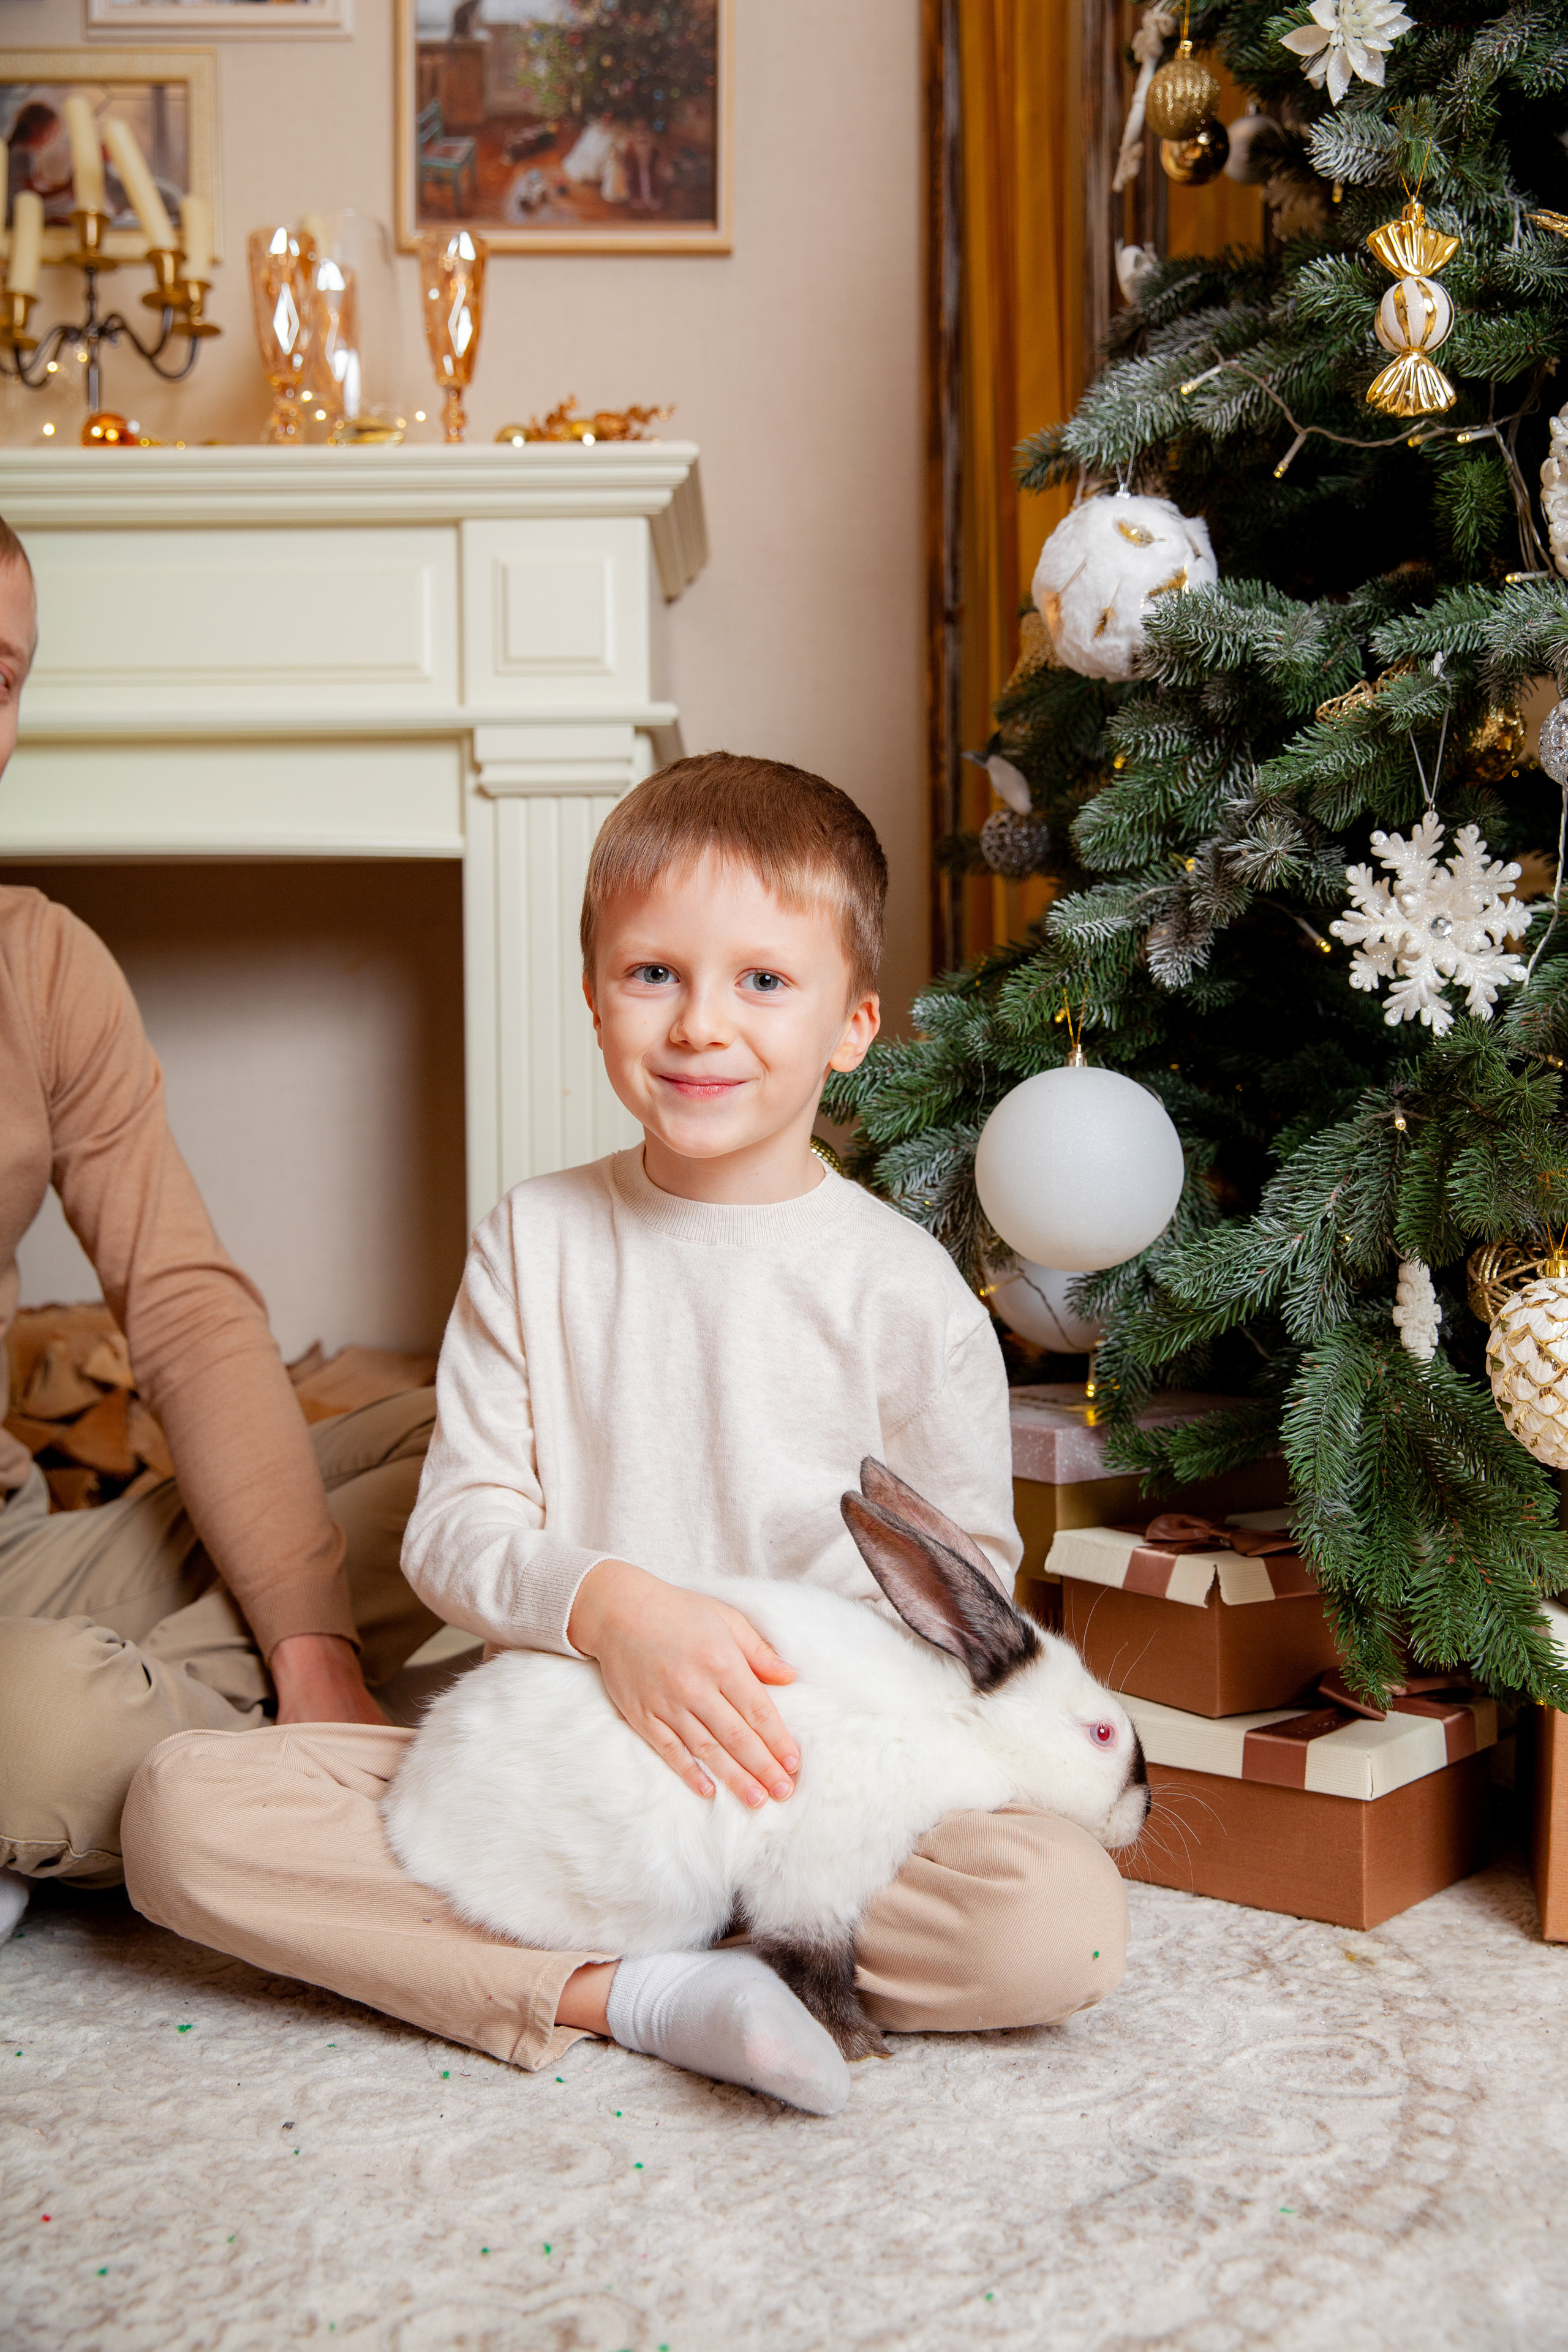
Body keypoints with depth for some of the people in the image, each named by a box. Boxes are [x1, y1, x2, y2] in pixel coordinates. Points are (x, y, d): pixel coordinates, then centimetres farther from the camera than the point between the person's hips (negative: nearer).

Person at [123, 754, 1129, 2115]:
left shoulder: (903, 1288, -4)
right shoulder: (533, 1246, 2)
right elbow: (455, 1527, -2)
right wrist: (610, 1605, -23)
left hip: (816, 1763, -1)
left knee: (1065, 1921, -29)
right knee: (182, 1807, -18)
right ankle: (624, 1993, -24)